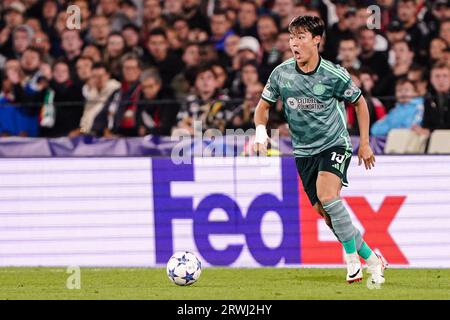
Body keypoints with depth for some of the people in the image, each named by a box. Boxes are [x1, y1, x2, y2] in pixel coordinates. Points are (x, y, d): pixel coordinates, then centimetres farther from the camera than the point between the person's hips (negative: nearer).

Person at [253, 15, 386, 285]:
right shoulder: (281, 74, -5)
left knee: (327, 195, -29)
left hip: (335, 144, -4)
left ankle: (352, 255, -15)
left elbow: (359, 102, 5)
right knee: (326, 214, 1)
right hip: (304, 152, 4)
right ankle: (371, 258, 16)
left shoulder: (335, 75, -12)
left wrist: (365, 144, 5)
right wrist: (261, 129, -12)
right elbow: (264, 106, 9)